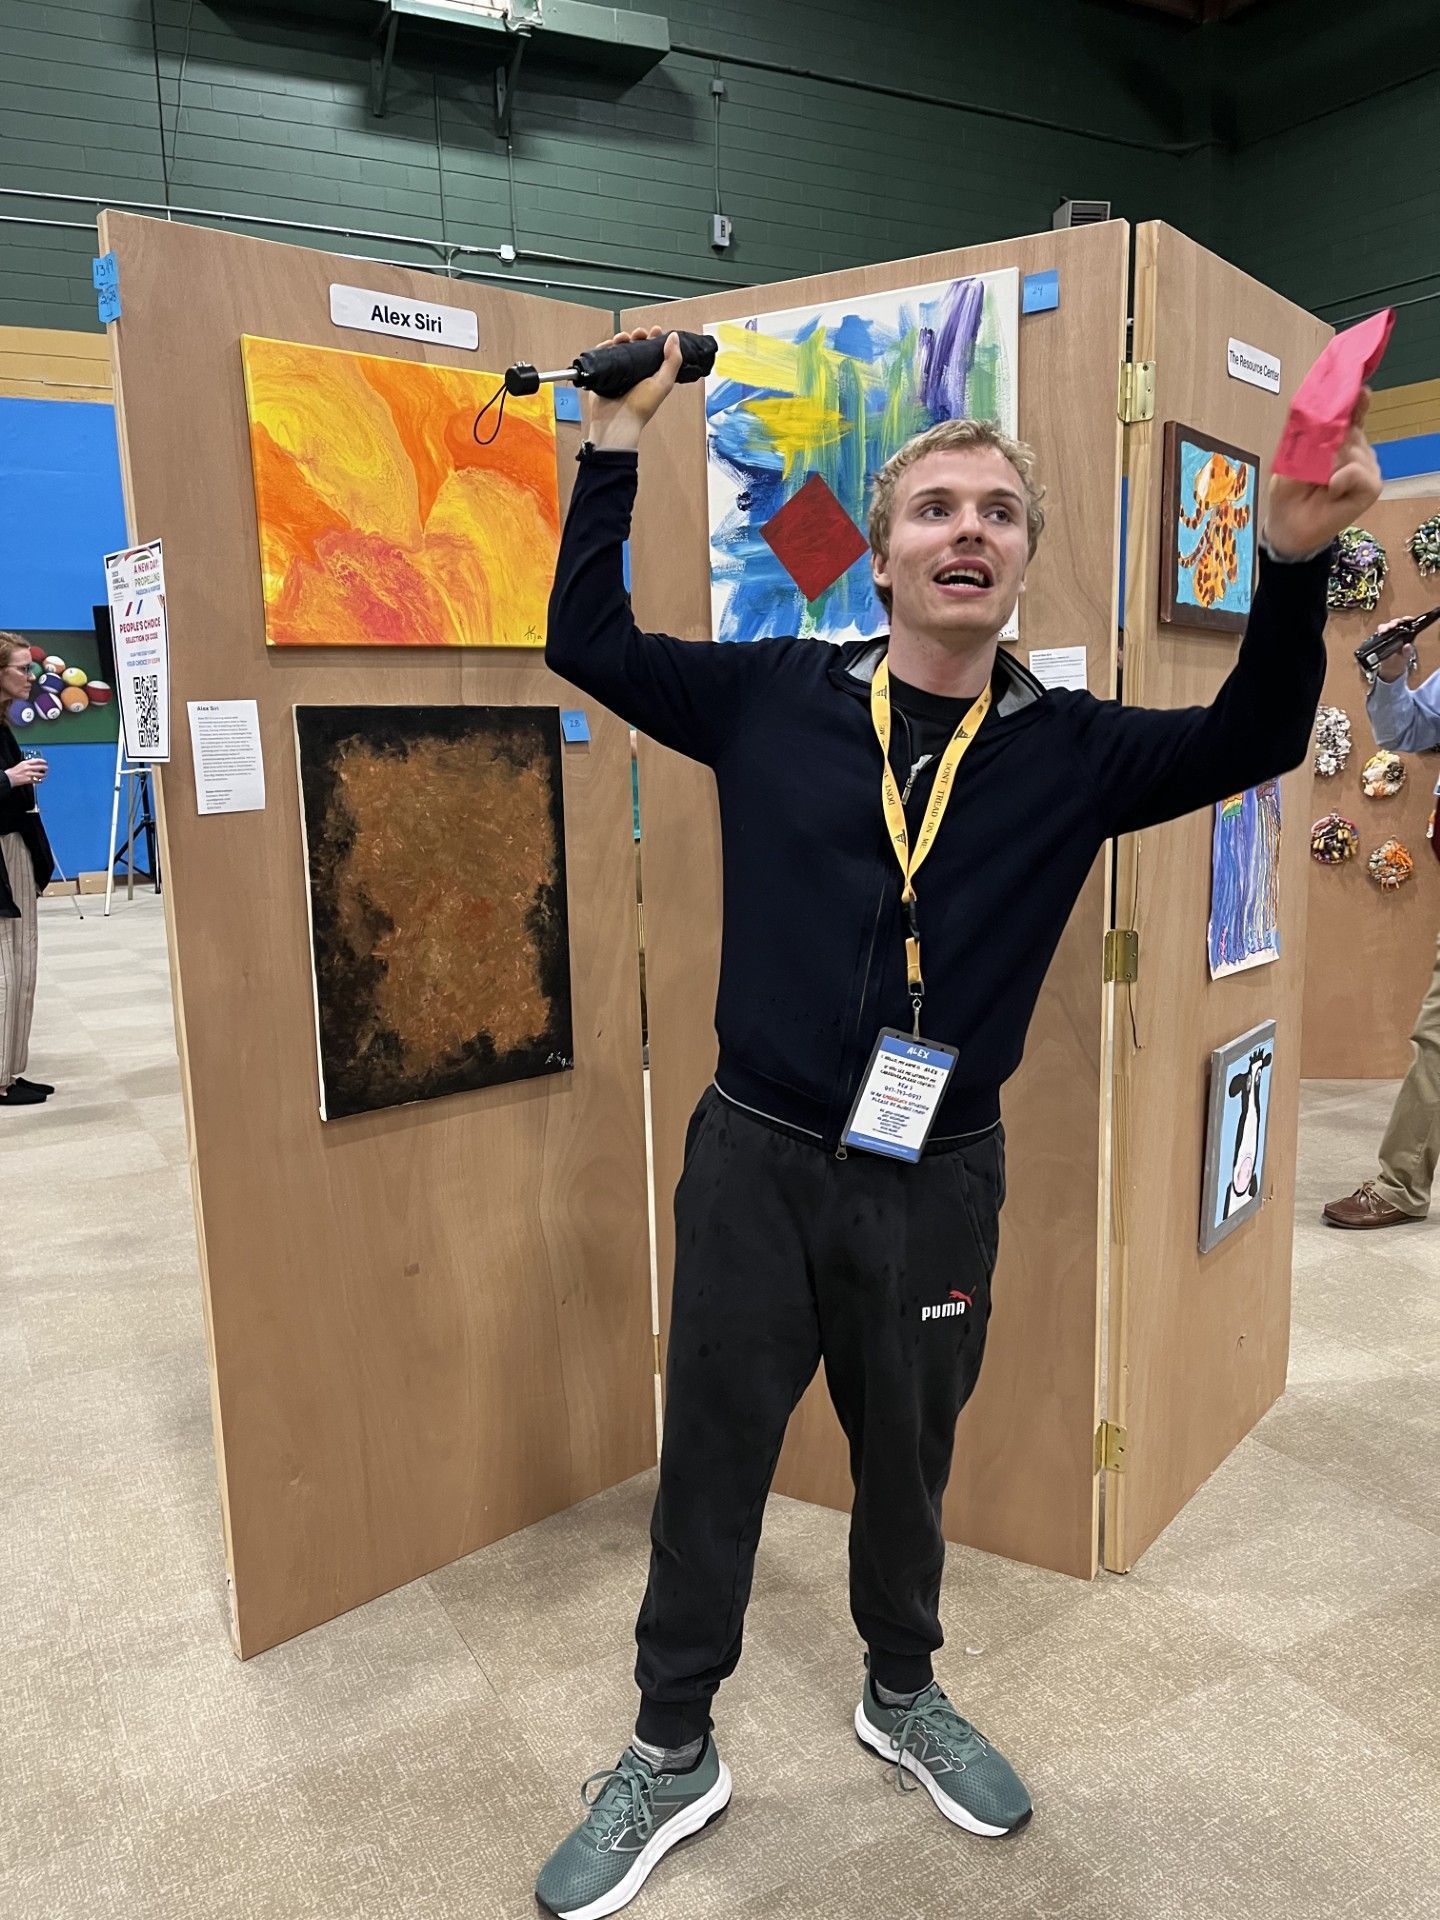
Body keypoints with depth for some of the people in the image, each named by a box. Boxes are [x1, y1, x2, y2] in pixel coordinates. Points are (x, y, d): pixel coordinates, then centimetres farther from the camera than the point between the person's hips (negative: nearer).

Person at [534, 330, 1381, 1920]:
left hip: (939, 1181, 2)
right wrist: (620, 435, -3)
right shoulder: (773, 698, -3)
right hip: (755, 1161, -1)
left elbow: (1250, 740, -7)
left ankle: (903, 1697, 51)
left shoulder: (1071, 750, -1)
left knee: (907, 1462, 22)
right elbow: (588, 639, 1)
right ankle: (671, 1757, 37)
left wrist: (1296, 554, -22)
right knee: (711, 1464, 13)